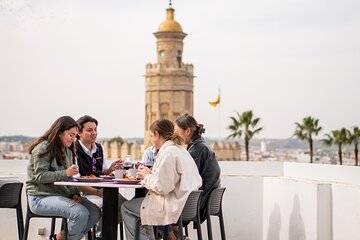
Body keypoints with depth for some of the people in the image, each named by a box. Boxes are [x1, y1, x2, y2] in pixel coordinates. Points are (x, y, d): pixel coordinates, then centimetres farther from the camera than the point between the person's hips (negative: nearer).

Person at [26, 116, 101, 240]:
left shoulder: (68, 151, 17)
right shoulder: (43, 148, -10)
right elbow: (40, 176, -17)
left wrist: (74, 194, 0)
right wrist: (65, 173, -26)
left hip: (63, 194, 9)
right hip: (41, 197, -9)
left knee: (95, 212, -8)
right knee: (81, 213, -27)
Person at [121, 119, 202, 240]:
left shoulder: (167, 152, -16)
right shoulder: (180, 149, 14)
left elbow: (162, 187, -20)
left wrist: (147, 176, -3)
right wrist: (151, 173, 12)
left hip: (173, 206, -10)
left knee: (126, 208, 4)